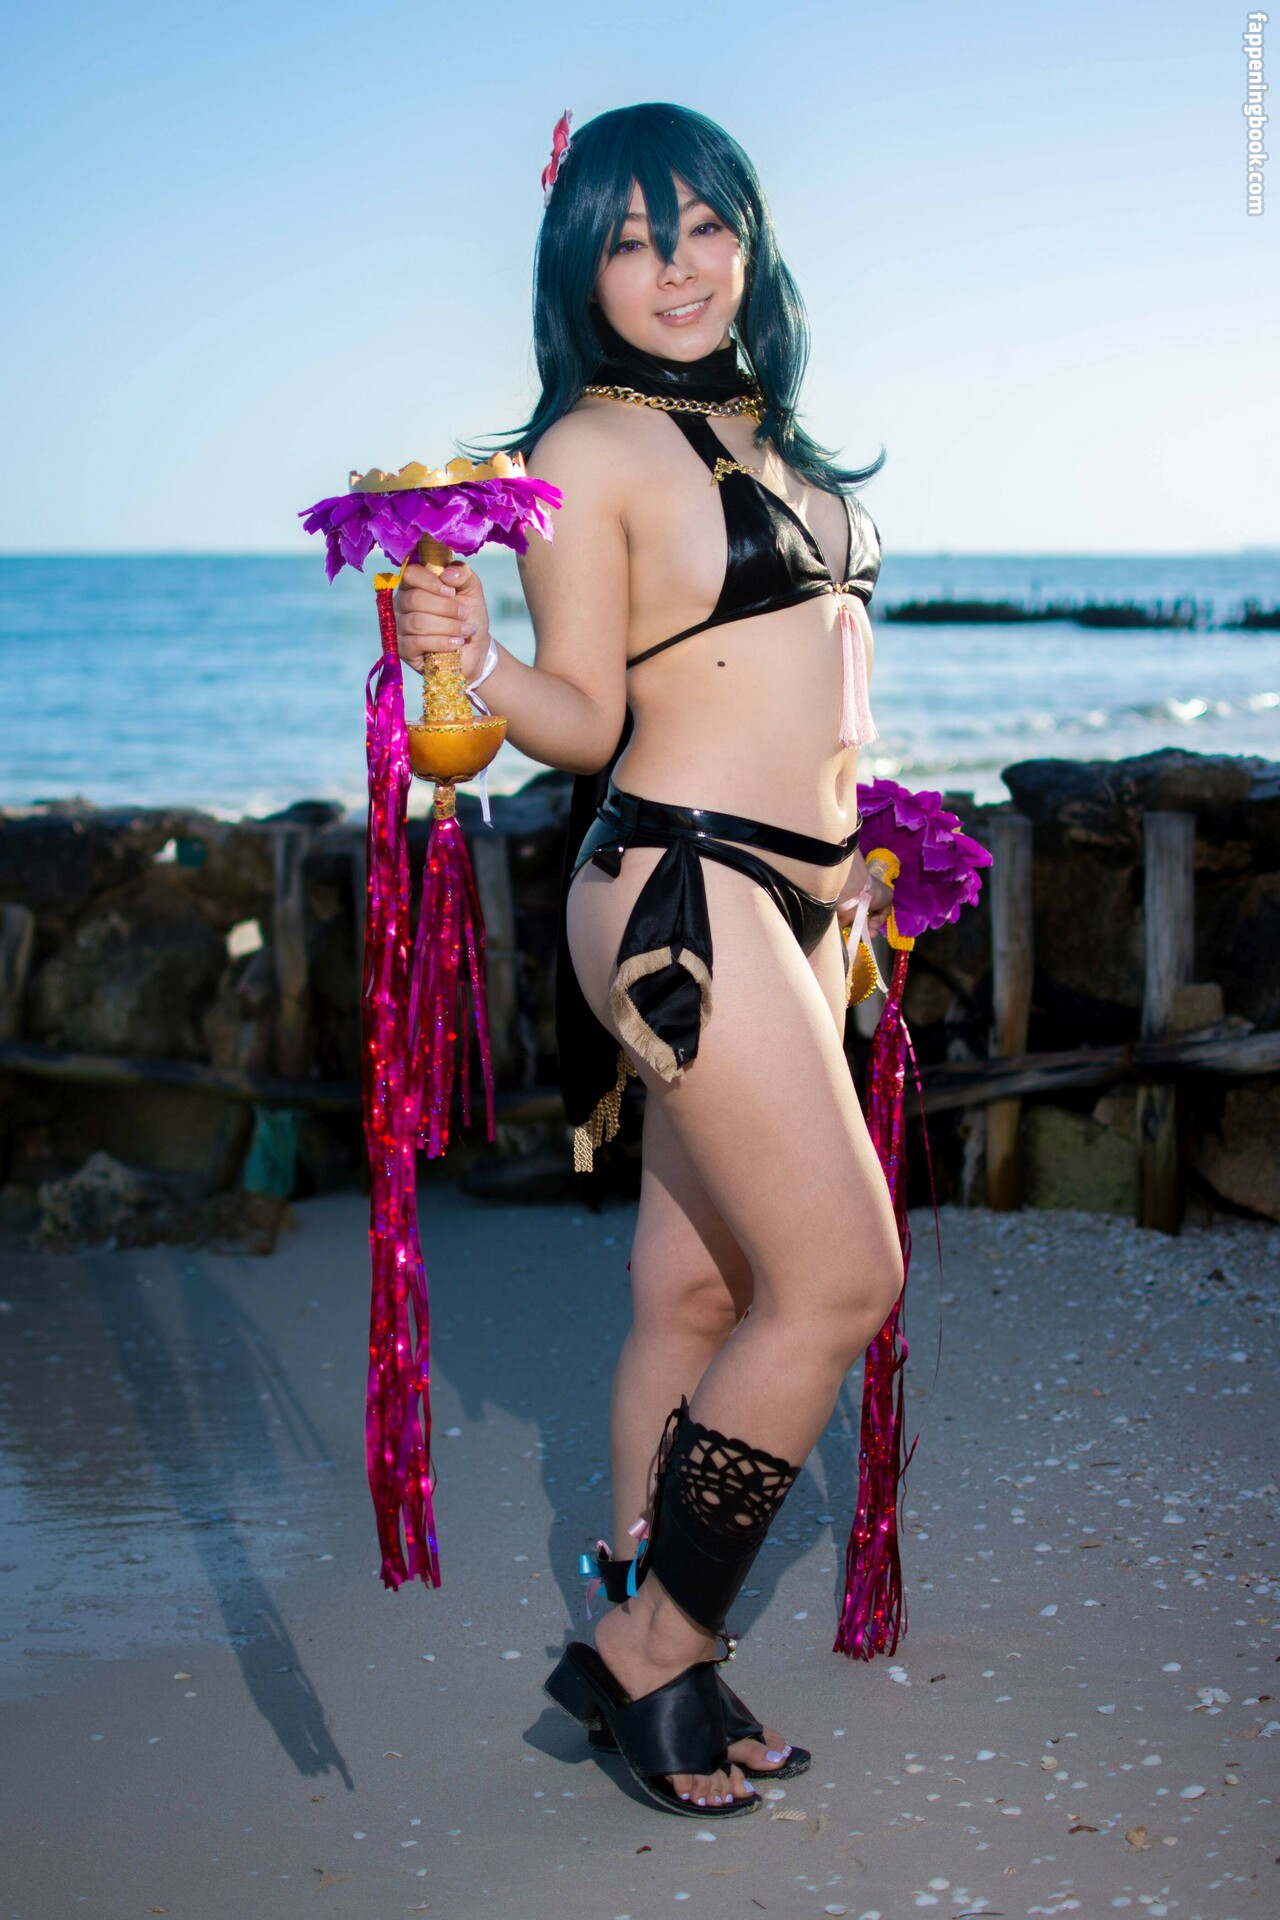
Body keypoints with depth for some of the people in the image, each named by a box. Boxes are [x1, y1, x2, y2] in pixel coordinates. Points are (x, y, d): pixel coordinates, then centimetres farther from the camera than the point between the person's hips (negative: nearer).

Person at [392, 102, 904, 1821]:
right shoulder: (593, 449, -8)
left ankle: (647, 1652, 17)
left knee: (695, 1293, 9)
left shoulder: (771, 429, 16)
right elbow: (591, 721, -9)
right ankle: (655, 1649, 4)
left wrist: (856, 853, 25)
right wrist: (470, 660, -28)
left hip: (797, 893, 8)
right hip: (678, 886, -8)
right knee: (838, 1277, -9)